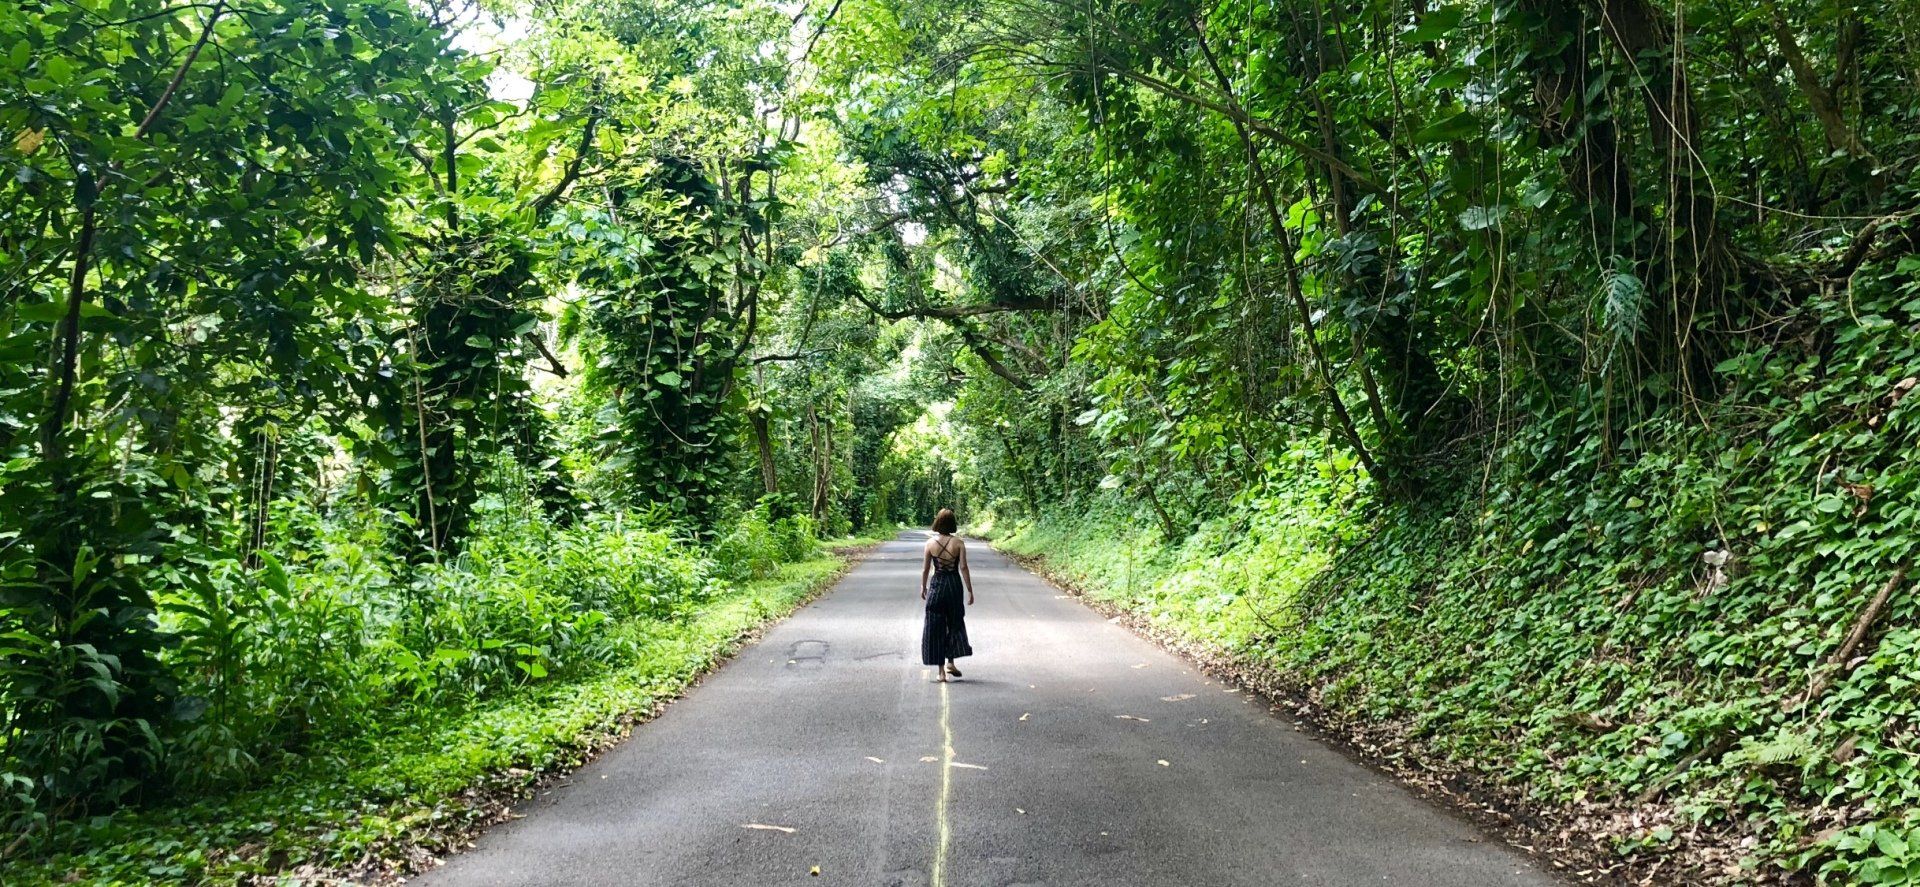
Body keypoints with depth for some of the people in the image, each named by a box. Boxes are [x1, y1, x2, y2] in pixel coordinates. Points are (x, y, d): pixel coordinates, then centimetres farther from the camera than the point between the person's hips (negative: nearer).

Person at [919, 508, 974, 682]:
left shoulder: (930, 543, -4)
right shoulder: (958, 543, -7)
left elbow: (925, 569, 0)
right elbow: (963, 568, -8)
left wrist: (923, 587, 15)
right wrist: (970, 591, -3)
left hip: (936, 585, 0)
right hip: (954, 585, 0)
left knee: (936, 627, 7)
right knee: (955, 623, 18)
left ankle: (940, 669, 7)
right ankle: (950, 662, 15)